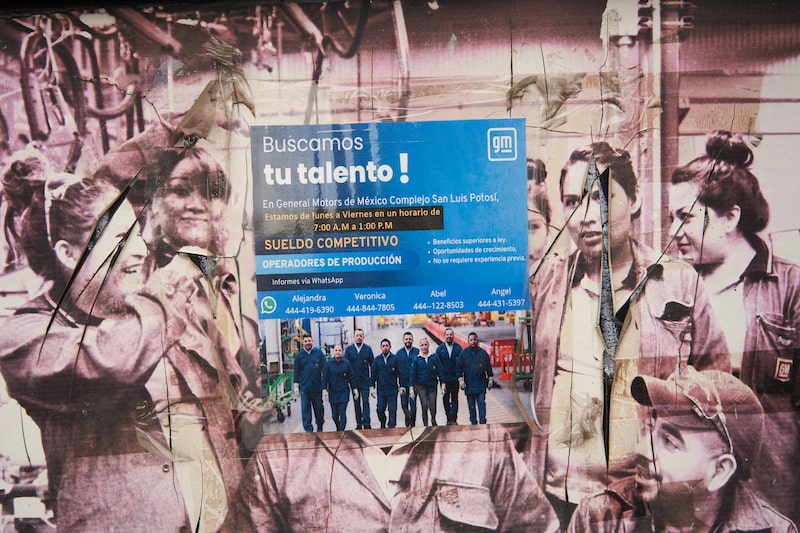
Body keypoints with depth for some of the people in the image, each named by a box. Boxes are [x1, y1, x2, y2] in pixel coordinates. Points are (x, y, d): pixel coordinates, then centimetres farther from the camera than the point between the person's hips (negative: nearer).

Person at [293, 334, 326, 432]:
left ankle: (320, 426, 32)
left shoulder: (319, 353, 1)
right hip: (304, 387, 0)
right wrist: (296, 386, 3)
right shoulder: (299, 355, 3)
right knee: (305, 409, 1)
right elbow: (296, 371, 6)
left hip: (317, 387, 0)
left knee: (319, 407, 12)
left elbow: (324, 369, 3)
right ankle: (308, 430, 10)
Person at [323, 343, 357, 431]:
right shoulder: (329, 363, 0)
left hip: (344, 392, -1)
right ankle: (338, 428, 32)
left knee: (342, 413, -6)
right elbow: (325, 377, 1)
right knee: (334, 415, 7)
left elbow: (351, 377, 4)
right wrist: (324, 389, -7)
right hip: (333, 392, 1)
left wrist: (354, 389, 3)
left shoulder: (346, 363, 0)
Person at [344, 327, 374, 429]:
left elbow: (372, 364, 2)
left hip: (365, 381, -2)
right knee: (356, 403, 10)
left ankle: (366, 423, -2)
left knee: (365, 402, -5)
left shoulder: (368, 348, 0)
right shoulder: (348, 349, 2)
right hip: (354, 381, 2)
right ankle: (359, 423, 19)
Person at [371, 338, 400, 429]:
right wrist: (372, 387, 3)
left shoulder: (395, 358, -1)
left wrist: (401, 386, -3)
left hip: (392, 389, -1)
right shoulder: (377, 359, 4)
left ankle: (391, 426, 13)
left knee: (392, 410, 1)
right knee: (380, 410, 4)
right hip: (381, 390, 2)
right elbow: (373, 374, 7)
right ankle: (383, 424, 30)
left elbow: (399, 373, 1)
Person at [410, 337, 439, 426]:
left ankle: (433, 420, 29)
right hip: (421, 386, 0)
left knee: (432, 407, -2)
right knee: (424, 406, -7)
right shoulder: (416, 359, -1)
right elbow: (413, 374, 2)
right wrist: (411, 387, 0)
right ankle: (425, 424, 12)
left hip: (432, 385, 0)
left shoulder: (434, 358, 0)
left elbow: (439, 371, 3)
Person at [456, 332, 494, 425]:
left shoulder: (483, 352, 4)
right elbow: (459, 367, 2)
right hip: (469, 384, 0)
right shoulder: (463, 353, 0)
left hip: (481, 384, 0)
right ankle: (473, 423, 16)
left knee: (482, 403, -4)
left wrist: (490, 379, 9)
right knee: (471, 406, 7)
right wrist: (460, 380, -5)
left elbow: (488, 367, 11)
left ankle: (483, 422, -1)